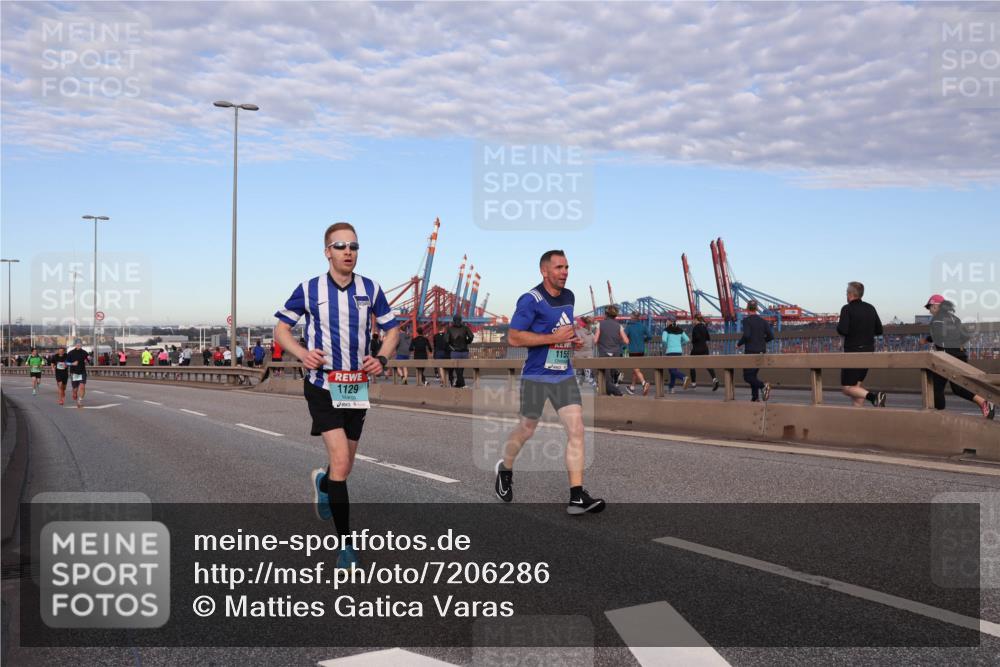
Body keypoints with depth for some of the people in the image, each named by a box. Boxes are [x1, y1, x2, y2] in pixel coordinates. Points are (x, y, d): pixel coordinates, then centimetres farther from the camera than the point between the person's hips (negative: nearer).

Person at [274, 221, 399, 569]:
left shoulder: (370, 289, 2)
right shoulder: (309, 289, -5)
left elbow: (392, 329, 10)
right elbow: (281, 329, 3)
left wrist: (381, 358, -10)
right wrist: (302, 354, -16)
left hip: (356, 386, 4)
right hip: (322, 385, -3)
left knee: (345, 466, 14)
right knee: (340, 462, -17)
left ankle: (322, 482, 52)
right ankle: (345, 544, -7)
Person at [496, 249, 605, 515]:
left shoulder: (569, 297, 10)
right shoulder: (530, 300, -13)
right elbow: (513, 337, -18)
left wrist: (574, 339, 5)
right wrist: (554, 338, -21)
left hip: (564, 376, 5)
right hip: (536, 376, -5)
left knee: (576, 429, -7)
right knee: (526, 430, 9)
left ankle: (577, 497, -6)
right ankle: (505, 469, 39)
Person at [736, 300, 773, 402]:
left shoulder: (746, 320, -8)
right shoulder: (763, 321, 7)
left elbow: (746, 335, -21)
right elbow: (771, 336, 3)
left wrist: (739, 343, -4)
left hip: (750, 352, -6)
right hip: (761, 352, 6)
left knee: (748, 377, -2)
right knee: (753, 375, 16)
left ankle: (763, 386, -27)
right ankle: (755, 398, 9)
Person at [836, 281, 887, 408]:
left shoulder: (847, 309, -12)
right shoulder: (871, 308, 8)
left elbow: (842, 330, -22)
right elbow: (879, 330, 11)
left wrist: (838, 325, -1)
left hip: (853, 352, -7)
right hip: (868, 352, 7)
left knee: (846, 388, -2)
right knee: (857, 384, 17)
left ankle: (873, 396, -23)